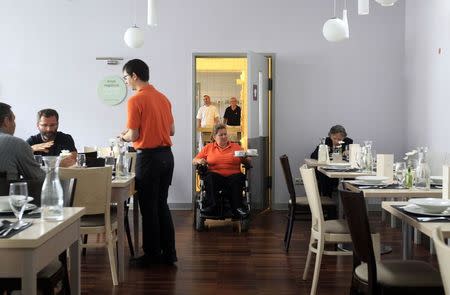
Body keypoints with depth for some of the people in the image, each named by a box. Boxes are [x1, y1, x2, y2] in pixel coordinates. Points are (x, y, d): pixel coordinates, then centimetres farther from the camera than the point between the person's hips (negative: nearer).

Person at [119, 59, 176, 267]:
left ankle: (152, 255, 10)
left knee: (149, 208, 2)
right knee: (162, 205, 14)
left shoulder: (135, 100, -13)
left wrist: (123, 136, 7)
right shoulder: (163, 98, 10)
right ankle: (168, 253, 18)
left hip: (148, 156, -7)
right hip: (166, 154, 7)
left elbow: (133, 135, -14)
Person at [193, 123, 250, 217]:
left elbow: (246, 161, 13)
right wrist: (199, 161, -6)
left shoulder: (236, 146, 19)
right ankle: (211, 205, -36)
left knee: (239, 177, -33)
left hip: (233, 175, 0)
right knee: (210, 177, -33)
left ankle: (237, 207, -32)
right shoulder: (208, 147, 19)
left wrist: (246, 158, -10)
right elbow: (194, 161, 17)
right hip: (216, 175, 0)